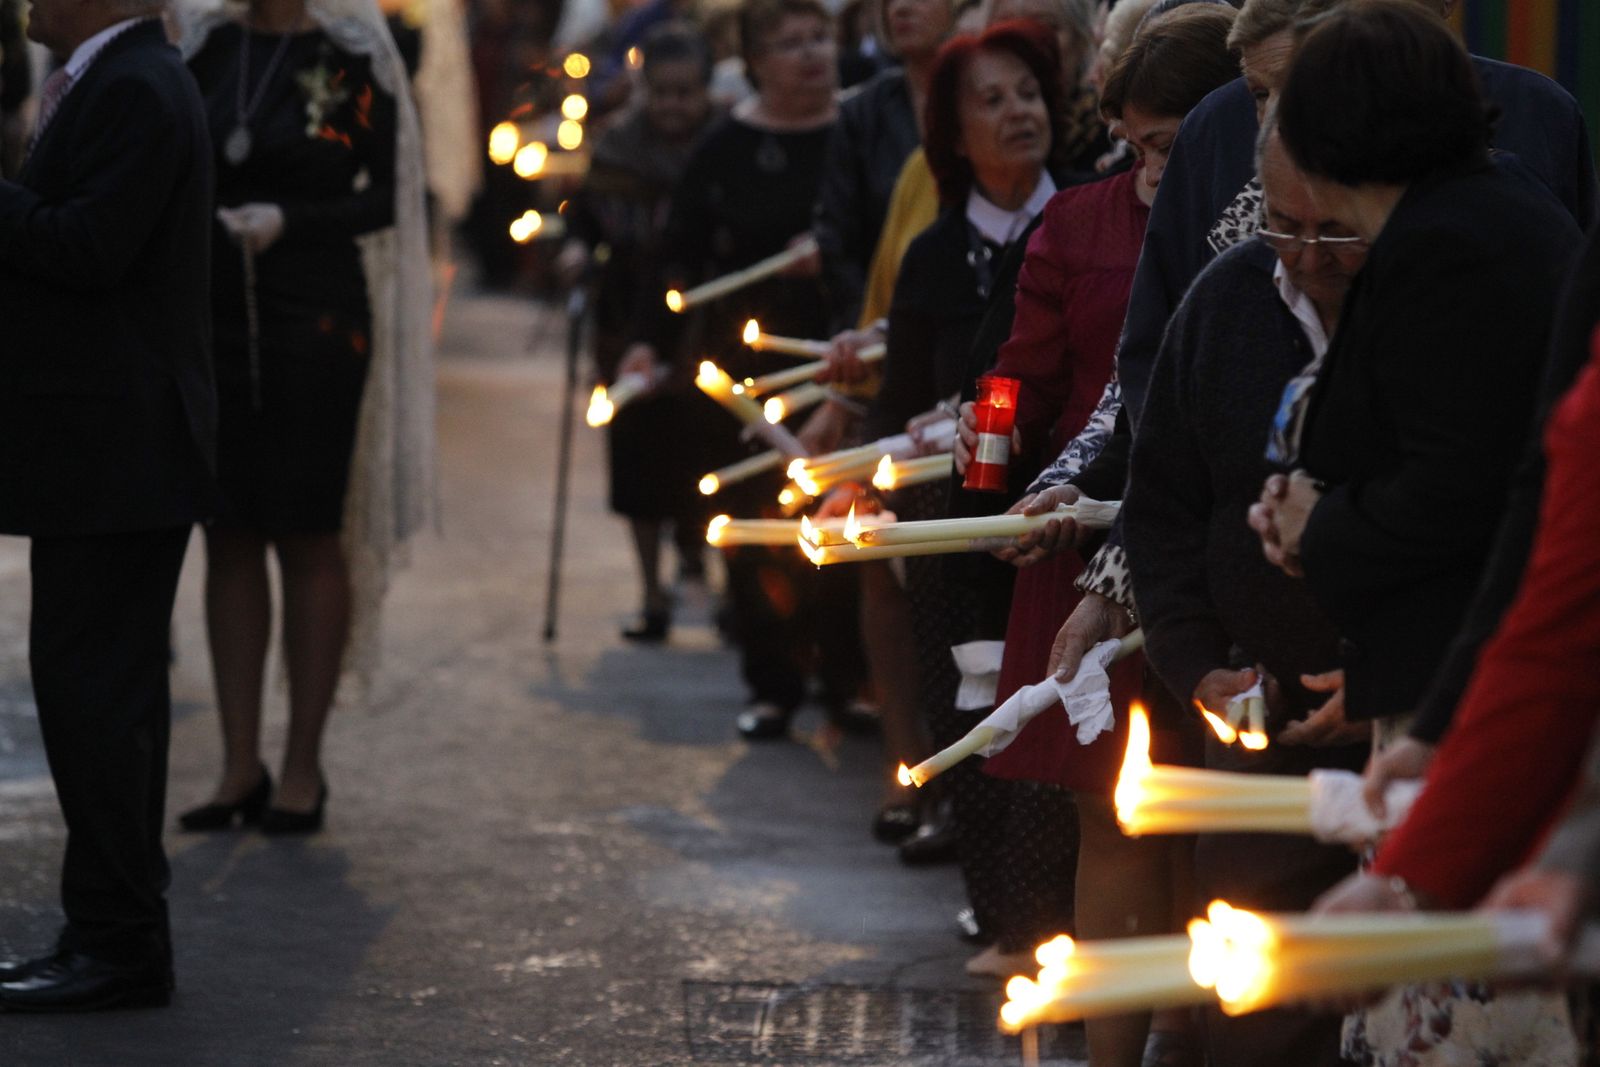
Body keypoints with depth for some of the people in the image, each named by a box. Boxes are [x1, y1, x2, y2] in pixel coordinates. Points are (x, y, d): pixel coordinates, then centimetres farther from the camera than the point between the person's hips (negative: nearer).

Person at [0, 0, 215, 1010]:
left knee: (92, 691, -8)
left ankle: (118, 944, -5)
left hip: (113, 455, -11)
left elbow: (87, 247, -25)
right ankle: (121, 933, 22)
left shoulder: (135, 92, -16)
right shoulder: (123, 83, 17)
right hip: (112, 451, 11)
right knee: (109, 690, 15)